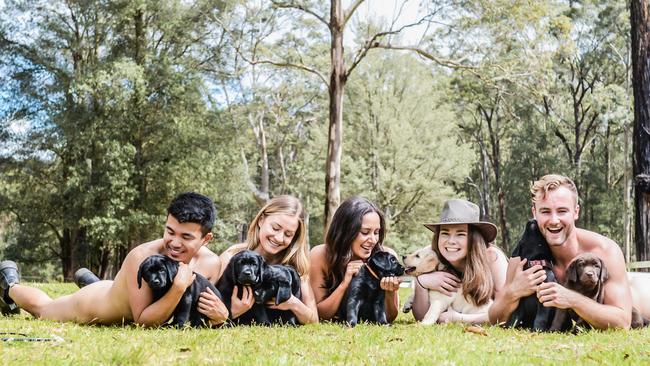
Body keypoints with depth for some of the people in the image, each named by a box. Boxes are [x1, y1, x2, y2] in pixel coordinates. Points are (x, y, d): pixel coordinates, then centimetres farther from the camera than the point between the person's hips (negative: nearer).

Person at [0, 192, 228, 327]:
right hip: (90, 303, -4)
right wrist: (179, 287, -55)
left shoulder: (211, 263, -28)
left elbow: (199, 311, -15)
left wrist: (220, 316, -38)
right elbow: (142, 322, -42)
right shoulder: (142, 256, -44)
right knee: (41, 307, 29)